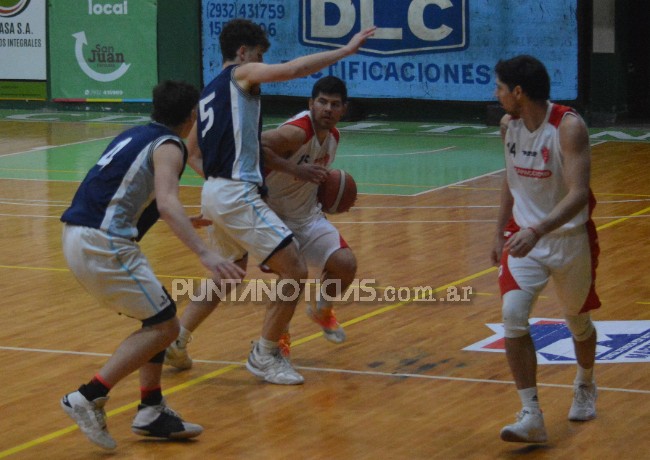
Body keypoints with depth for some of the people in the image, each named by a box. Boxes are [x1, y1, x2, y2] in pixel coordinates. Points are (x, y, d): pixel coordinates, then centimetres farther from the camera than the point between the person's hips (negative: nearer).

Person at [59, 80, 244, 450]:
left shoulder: (136, 135, 22)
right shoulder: (168, 146, -5)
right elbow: (167, 202, -23)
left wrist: (190, 221, 49)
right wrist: (205, 253, -33)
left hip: (78, 237, 9)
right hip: (104, 243, -9)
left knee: (158, 318, 18)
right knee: (164, 326, -4)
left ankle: (152, 411, 16)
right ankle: (90, 398, -10)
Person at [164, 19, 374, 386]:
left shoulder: (209, 93, 20)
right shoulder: (242, 74, -4)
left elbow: (193, 153, 25)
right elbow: (293, 69, -19)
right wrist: (346, 50, -14)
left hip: (215, 193, 10)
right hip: (238, 195, -10)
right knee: (295, 272, -8)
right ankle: (265, 356, 1)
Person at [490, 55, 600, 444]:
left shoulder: (569, 127, -24)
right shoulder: (509, 124, -3)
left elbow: (579, 194, -32)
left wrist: (538, 230, -44)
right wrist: (502, 233, 16)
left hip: (570, 239, -4)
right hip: (525, 236, 4)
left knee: (578, 322, 16)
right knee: (513, 317, -18)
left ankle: (586, 384, 49)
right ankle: (532, 417, -15)